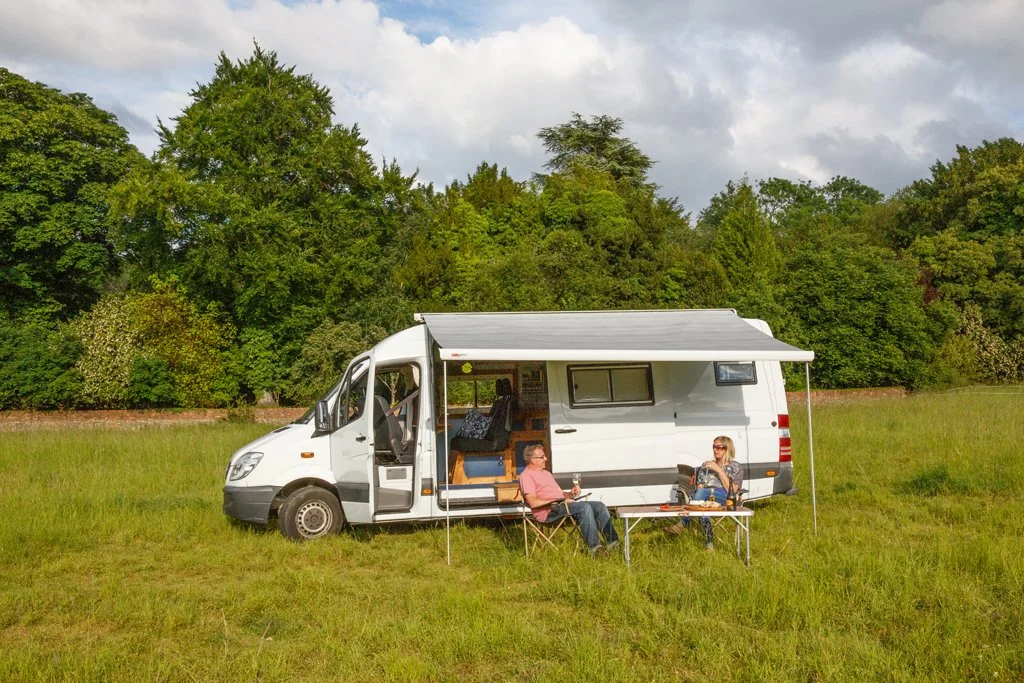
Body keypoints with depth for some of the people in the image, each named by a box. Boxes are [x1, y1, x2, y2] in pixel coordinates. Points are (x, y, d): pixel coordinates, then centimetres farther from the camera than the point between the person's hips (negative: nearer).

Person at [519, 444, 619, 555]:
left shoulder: (546, 473, 27)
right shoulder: (526, 476, -4)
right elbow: (533, 503, -17)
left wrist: (570, 494, 4)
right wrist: (556, 500, -19)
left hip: (562, 505, 9)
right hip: (548, 512, -9)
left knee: (599, 506, -5)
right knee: (585, 506, -30)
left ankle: (612, 540, -11)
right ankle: (593, 546, -31)